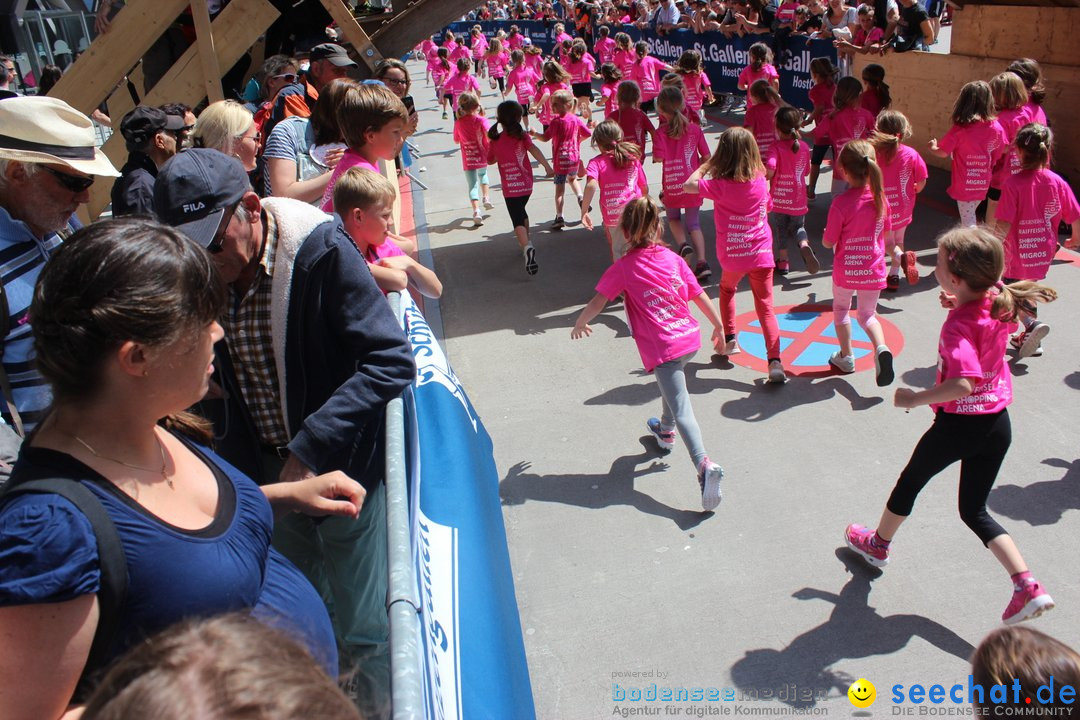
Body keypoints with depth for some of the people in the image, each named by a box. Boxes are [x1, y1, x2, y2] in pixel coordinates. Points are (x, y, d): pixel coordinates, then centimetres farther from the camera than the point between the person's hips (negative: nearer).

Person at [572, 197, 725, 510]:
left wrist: (580, 323, 11)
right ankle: (665, 431, 52)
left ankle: (705, 465, -24)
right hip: (690, 338, 6)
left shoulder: (624, 267, -6)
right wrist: (718, 326, 20)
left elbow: (598, 301, -7)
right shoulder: (673, 258, 6)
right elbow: (699, 295, 8)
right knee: (670, 382, 34)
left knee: (682, 410, -9)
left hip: (662, 348, -6)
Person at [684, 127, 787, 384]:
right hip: (761, 252, 2)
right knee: (765, 306, 0)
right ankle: (775, 361, -12)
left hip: (732, 256, -2)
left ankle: (729, 339, 27)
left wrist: (706, 165, 5)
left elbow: (688, 185, -7)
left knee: (727, 289, 29)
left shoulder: (721, 185, -14)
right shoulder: (760, 180, -1)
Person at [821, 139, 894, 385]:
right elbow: (886, 231, 8)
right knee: (867, 314, 20)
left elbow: (828, 242, -15)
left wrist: (826, 234, 7)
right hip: (874, 270, 3)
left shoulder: (841, 203, -21)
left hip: (845, 270, -3)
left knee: (841, 308, 23)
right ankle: (881, 348, -7)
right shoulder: (880, 197, -7)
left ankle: (845, 357, 30)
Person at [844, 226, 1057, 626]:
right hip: (998, 422, 7)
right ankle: (1027, 587, 4)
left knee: (910, 481, 20)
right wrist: (957, 304, 5)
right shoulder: (998, 299, -3)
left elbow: (963, 383, -37)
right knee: (974, 510, 17)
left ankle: (877, 544, 43)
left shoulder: (959, 325, -25)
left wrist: (915, 399, -26)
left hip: (959, 424, -7)